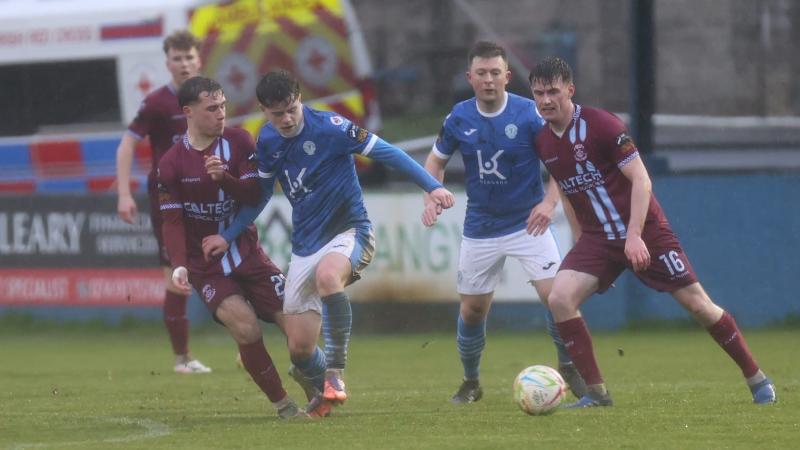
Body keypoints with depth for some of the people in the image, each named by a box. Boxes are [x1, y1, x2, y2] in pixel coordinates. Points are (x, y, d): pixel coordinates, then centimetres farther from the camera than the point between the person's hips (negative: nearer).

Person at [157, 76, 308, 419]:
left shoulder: (238, 142, -2)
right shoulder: (171, 164, -7)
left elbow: (256, 195, -9)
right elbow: (172, 222, -7)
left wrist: (224, 178, -28)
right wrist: (179, 267, -21)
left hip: (246, 252, 2)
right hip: (206, 267, -2)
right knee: (246, 328, -22)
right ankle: (283, 406, -8)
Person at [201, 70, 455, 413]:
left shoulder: (329, 127, -14)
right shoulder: (267, 141, 3)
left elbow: (385, 152, -11)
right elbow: (261, 194, 19)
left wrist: (431, 186, -17)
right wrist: (227, 237, 15)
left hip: (349, 231, -6)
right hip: (305, 246, 6)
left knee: (327, 275, -42)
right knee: (300, 348, -1)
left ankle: (336, 373, -30)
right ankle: (323, 390, 31)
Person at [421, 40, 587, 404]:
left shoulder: (529, 114, -13)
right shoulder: (459, 118, -4)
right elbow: (436, 160, 12)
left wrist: (550, 202, -20)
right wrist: (431, 197, -4)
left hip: (528, 223, -3)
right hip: (480, 229, 3)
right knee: (472, 309, 7)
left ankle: (570, 368, 4)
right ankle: (471, 383, 27)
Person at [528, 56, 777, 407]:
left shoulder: (601, 124, -16)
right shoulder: (543, 143, 3)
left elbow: (641, 180, -18)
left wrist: (634, 235, -25)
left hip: (643, 233, -5)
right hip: (597, 238, 5)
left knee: (697, 302, -4)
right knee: (559, 298, -17)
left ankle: (757, 380, 12)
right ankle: (596, 392, -9)